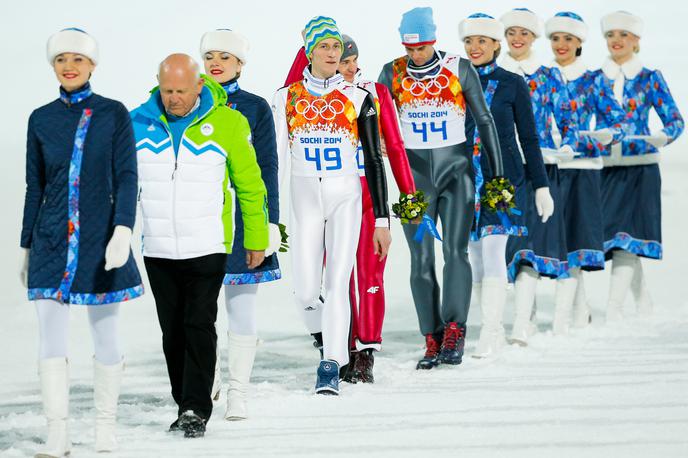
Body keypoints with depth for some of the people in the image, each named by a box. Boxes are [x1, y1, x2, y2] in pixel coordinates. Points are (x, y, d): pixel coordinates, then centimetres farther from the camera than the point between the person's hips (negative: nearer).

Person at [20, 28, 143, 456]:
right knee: (52, 337, -6)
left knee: (106, 335, 6)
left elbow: (126, 178, -4)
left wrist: (122, 231, -17)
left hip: (99, 242, -2)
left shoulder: (114, 114, 1)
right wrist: (26, 247, 14)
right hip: (52, 243, 2)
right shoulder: (42, 119, 7)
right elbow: (35, 187, 13)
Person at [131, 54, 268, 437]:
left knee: (199, 326, -9)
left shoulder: (227, 122, -5)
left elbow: (250, 185, 4)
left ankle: (197, 409, -6)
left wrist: (257, 240, 5)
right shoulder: (138, 122, 1)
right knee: (173, 331, 10)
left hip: (208, 247, -3)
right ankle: (185, 405, 20)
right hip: (157, 250, 3)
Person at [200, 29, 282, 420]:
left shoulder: (255, 109, 2)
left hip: (242, 219, -2)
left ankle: (238, 391, 8)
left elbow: (267, 170, 2)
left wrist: (270, 223, -4)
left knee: (242, 309, 1)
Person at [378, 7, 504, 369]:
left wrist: (498, 175, 1)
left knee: (455, 250, -15)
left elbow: (484, 121, 2)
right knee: (421, 260, -2)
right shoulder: (392, 73, 1)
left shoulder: (459, 69, -3)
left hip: (457, 170, -2)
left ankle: (454, 331, -12)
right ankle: (432, 340, 2)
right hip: (415, 175, 2)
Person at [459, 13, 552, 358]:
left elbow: (529, 139, 5)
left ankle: (490, 332, -14)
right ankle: (494, 331, 14)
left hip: (504, 178, -3)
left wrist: (541, 186, 2)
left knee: (492, 251, -14)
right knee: (475, 256, 5)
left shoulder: (513, 85, 2)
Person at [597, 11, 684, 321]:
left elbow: (675, 122, 3)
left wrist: (655, 142, -15)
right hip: (604, 166, 3)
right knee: (620, 237, 4)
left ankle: (614, 309, -18)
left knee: (626, 235, -13)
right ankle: (644, 305, 18)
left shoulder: (650, 80, 3)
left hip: (639, 167, -3)